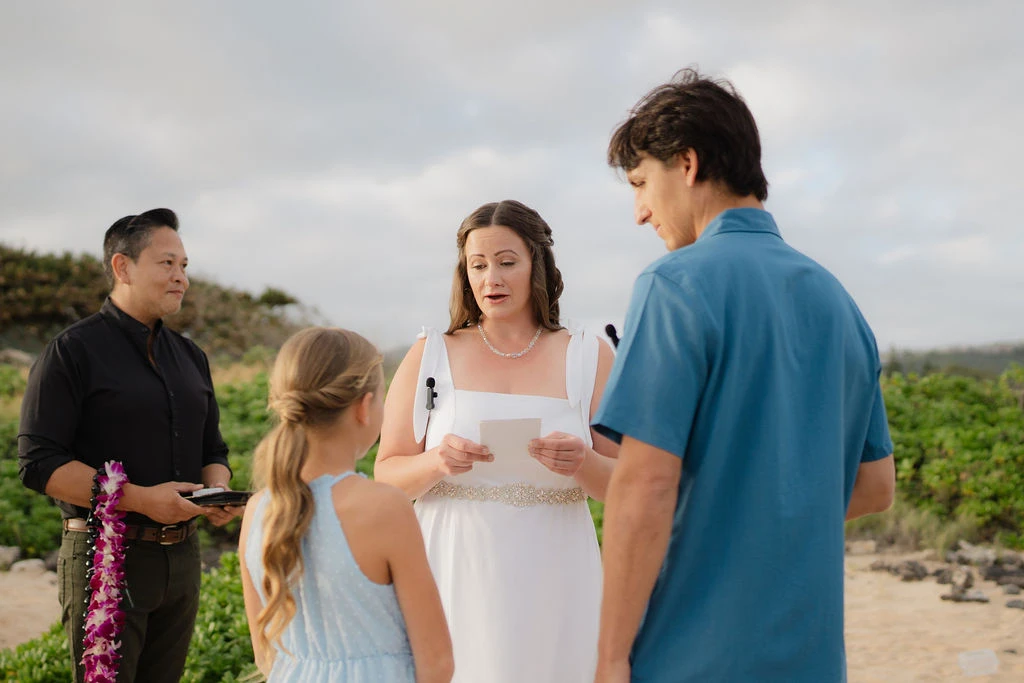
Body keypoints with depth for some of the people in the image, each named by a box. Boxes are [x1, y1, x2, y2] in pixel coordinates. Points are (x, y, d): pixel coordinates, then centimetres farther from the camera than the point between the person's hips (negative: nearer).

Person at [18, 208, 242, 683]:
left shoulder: (190, 357, 14)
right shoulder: (72, 351, -7)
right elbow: (38, 463, -13)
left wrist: (219, 492, -3)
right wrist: (140, 500, -21)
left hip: (181, 554, 6)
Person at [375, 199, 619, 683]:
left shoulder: (588, 358, 4)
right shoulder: (429, 357, 5)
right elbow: (387, 476, 4)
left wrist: (583, 464, -18)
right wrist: (436, 462, -16)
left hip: (551, 584, 0)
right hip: (457, 583, 0)